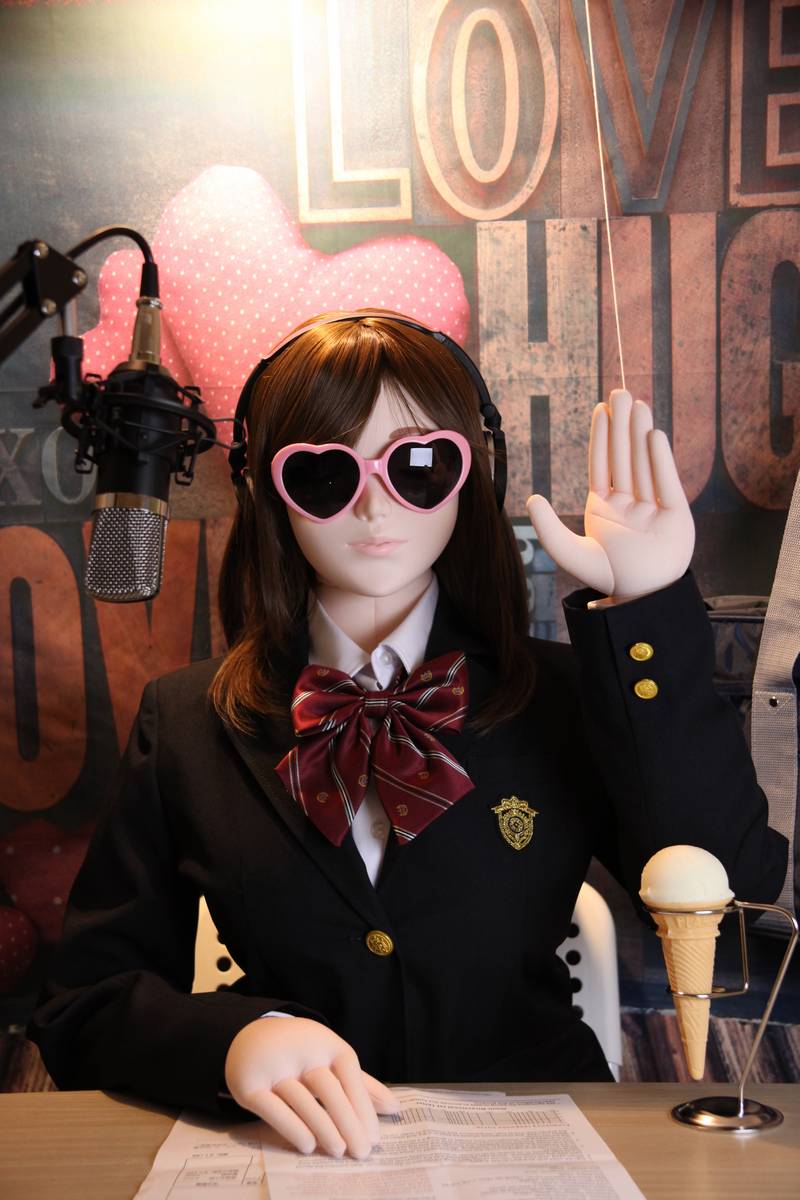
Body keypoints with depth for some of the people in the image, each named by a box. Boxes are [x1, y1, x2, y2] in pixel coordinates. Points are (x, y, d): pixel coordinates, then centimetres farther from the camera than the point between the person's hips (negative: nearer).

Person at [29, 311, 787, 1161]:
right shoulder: (184, 724, 2)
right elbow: (84, 1004, 1)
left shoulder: (563, 699, 1)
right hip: (299, 1154, 0)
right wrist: (230, 1037, -20)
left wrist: (649, 612, -14)